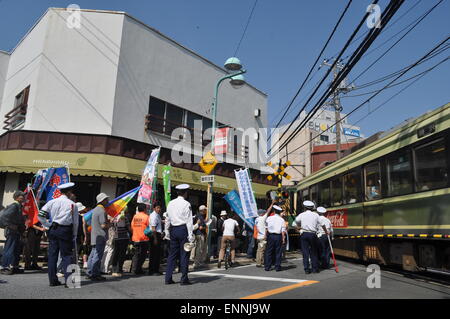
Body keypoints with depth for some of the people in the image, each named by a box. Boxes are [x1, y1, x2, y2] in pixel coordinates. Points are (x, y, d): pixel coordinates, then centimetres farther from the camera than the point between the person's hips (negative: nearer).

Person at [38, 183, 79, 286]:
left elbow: (41, 215, -1)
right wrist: (74, 236, 11)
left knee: (52, 255, 10)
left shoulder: (52, 202, 6)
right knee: (67, 255, 1)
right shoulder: (72, 204, -1)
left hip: (53, 230, 4)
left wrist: (47, 225, 11)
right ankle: (68, 280, -3)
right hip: (65, 231, -3)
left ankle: (52, 280, 16)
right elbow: (75, 222, 2)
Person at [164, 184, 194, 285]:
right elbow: (189, 221, -11)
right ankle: (184, 279, 5)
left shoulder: (170, 203, 9)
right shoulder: (186, 204, -8)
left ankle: (168, 278, 15)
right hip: (183, 229, -6)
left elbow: (167, 219, 13)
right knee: (184, 254, 1)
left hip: (173, 229, 6)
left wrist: (167, 232, 20)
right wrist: (190, 235, -10)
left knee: (172, 254, 11)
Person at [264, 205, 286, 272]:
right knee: (278, 252, 7)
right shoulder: (282, 220, 0)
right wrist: (283, 238, -1)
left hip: (271, 235, 0)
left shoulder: (269, 218, 1)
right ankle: (277, 267, 9)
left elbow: (266, 228, 3)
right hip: (278, 236, 0)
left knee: (269, 252, 7)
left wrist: (266, 235, 11)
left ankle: (267, 267, 9)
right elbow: (283, 230, -4)